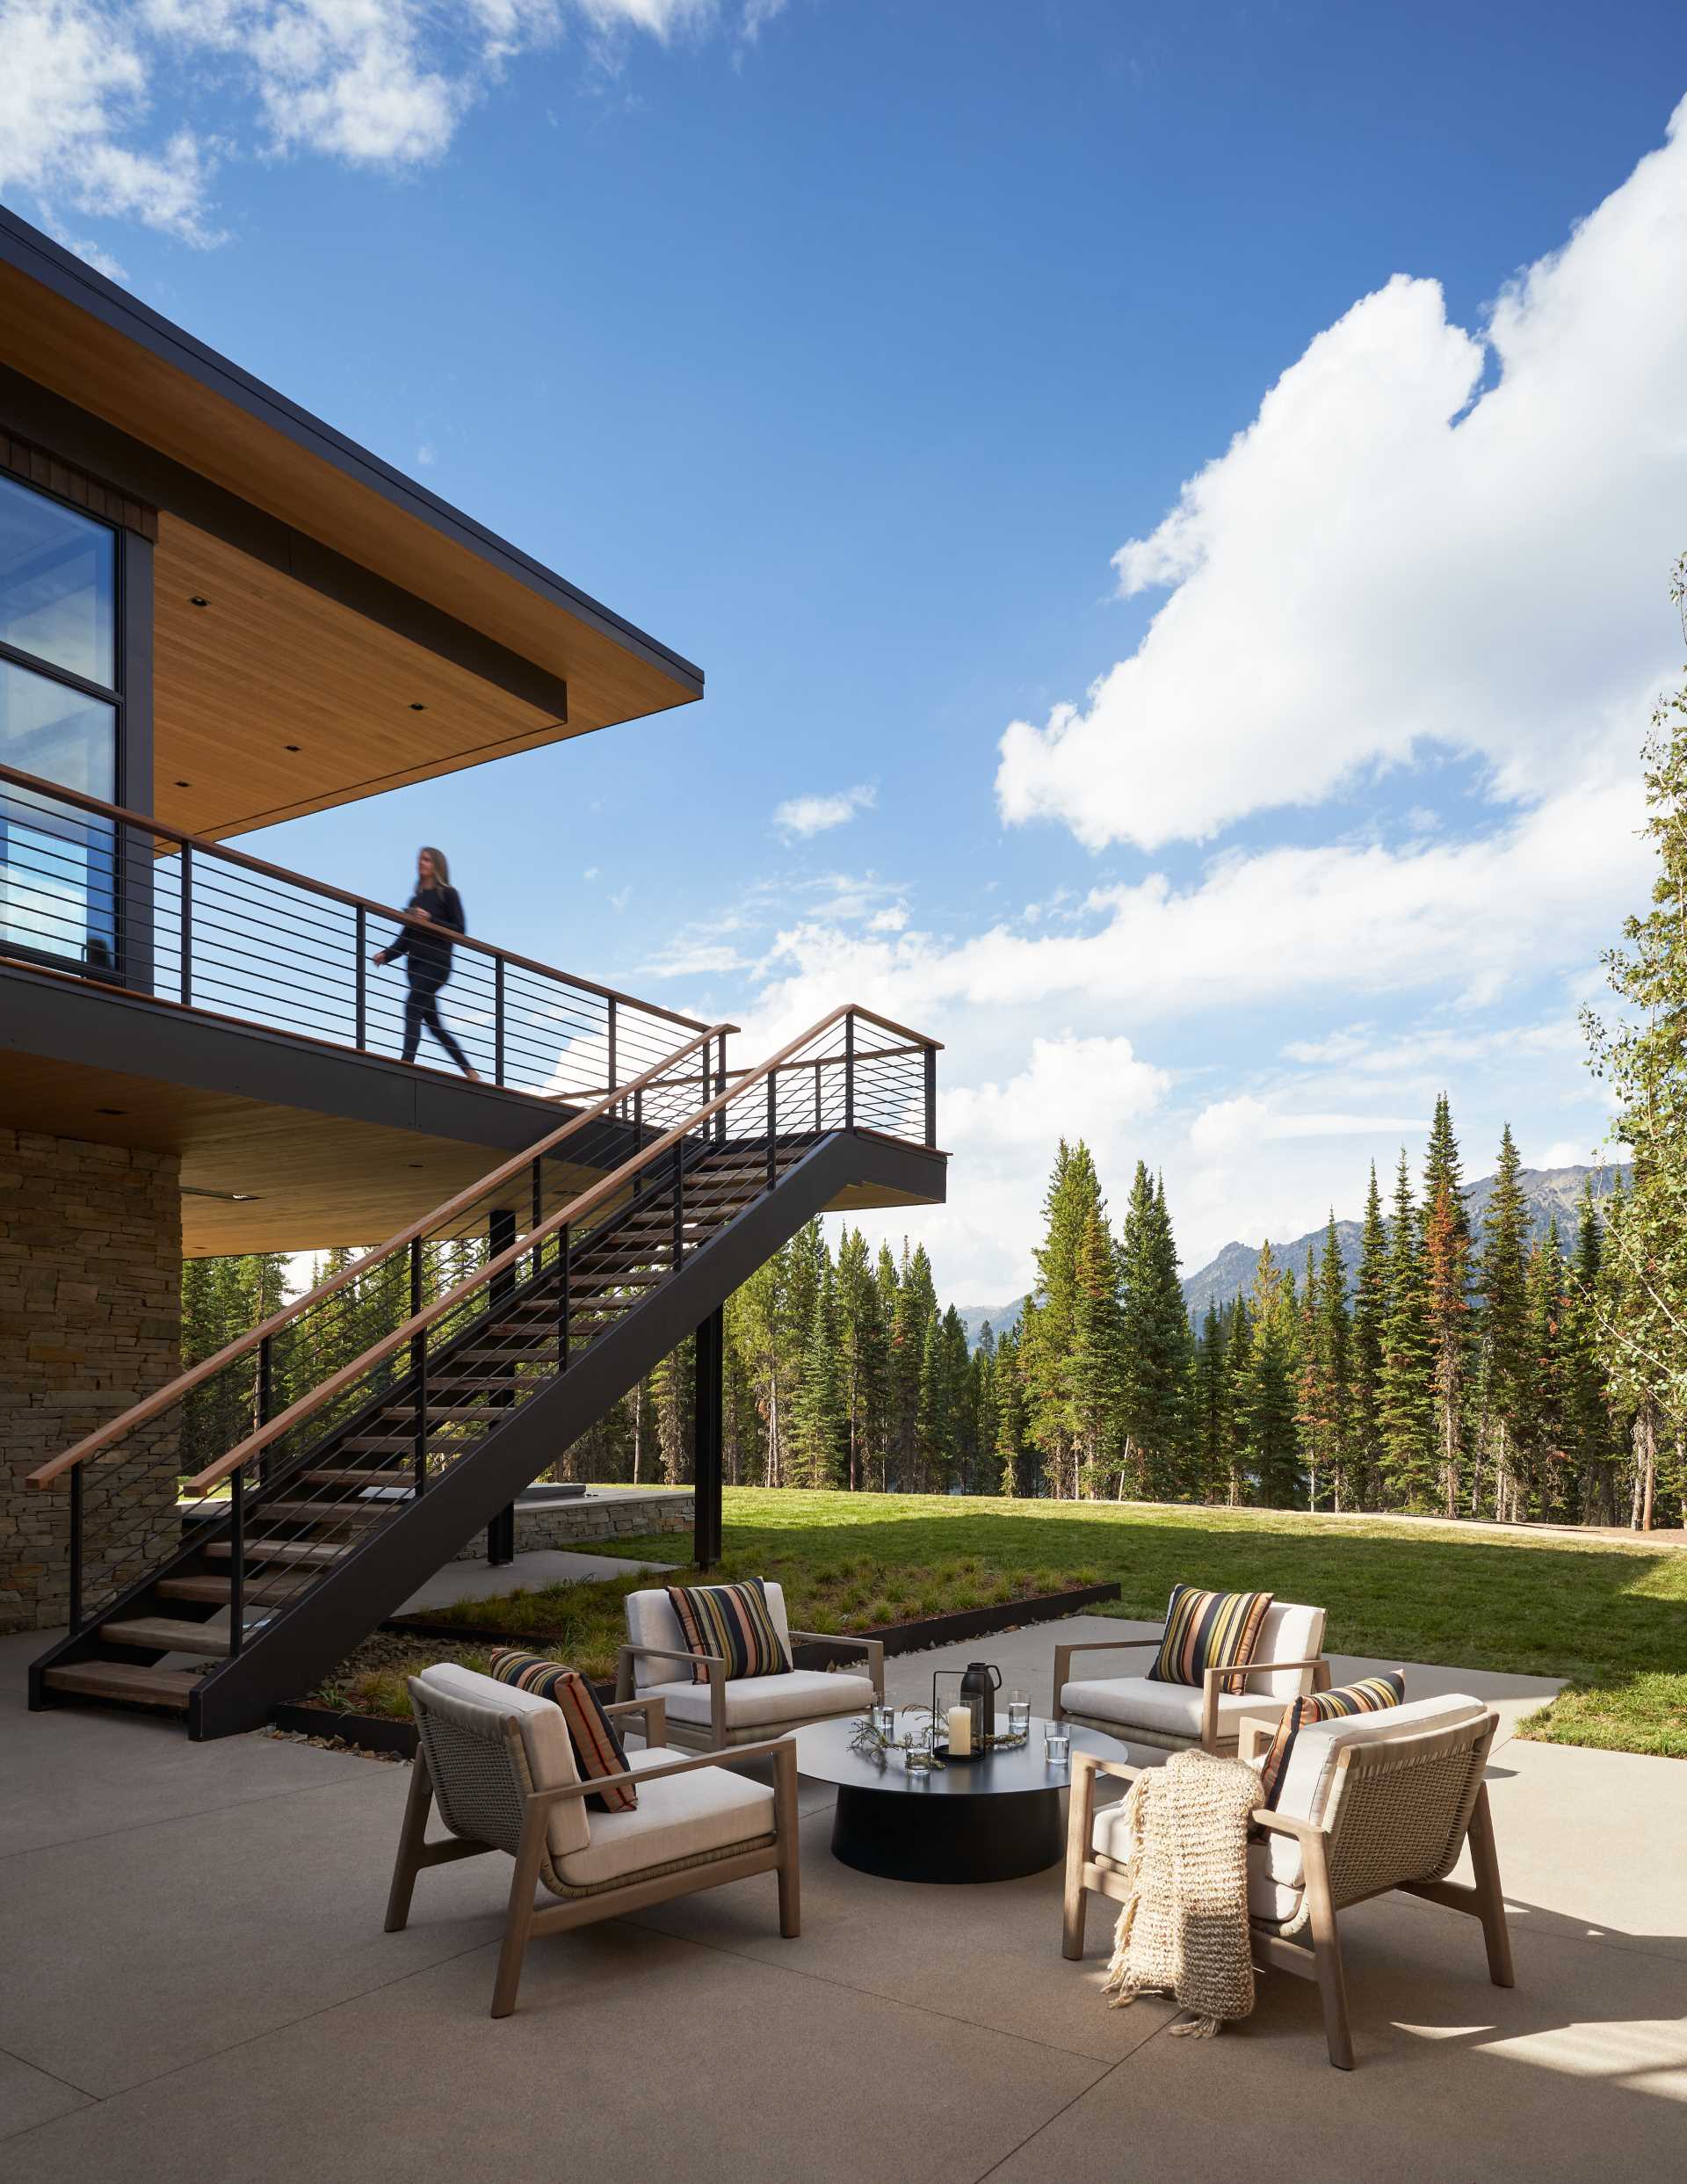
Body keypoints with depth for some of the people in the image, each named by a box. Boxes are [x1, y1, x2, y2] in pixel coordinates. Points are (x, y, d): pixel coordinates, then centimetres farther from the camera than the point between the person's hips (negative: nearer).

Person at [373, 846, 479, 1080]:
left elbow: (460, 930, -6)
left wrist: (430, 920, -17)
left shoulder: (448, 894, 2)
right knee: (433, 1023, 8)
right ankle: (469, 1071, 17)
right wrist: (386, 954, 0)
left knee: (413, 1006, -26)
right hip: (415, 964, 7)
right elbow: (406, 938, 15)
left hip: (436, 963, -7)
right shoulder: (415, 899, 18)